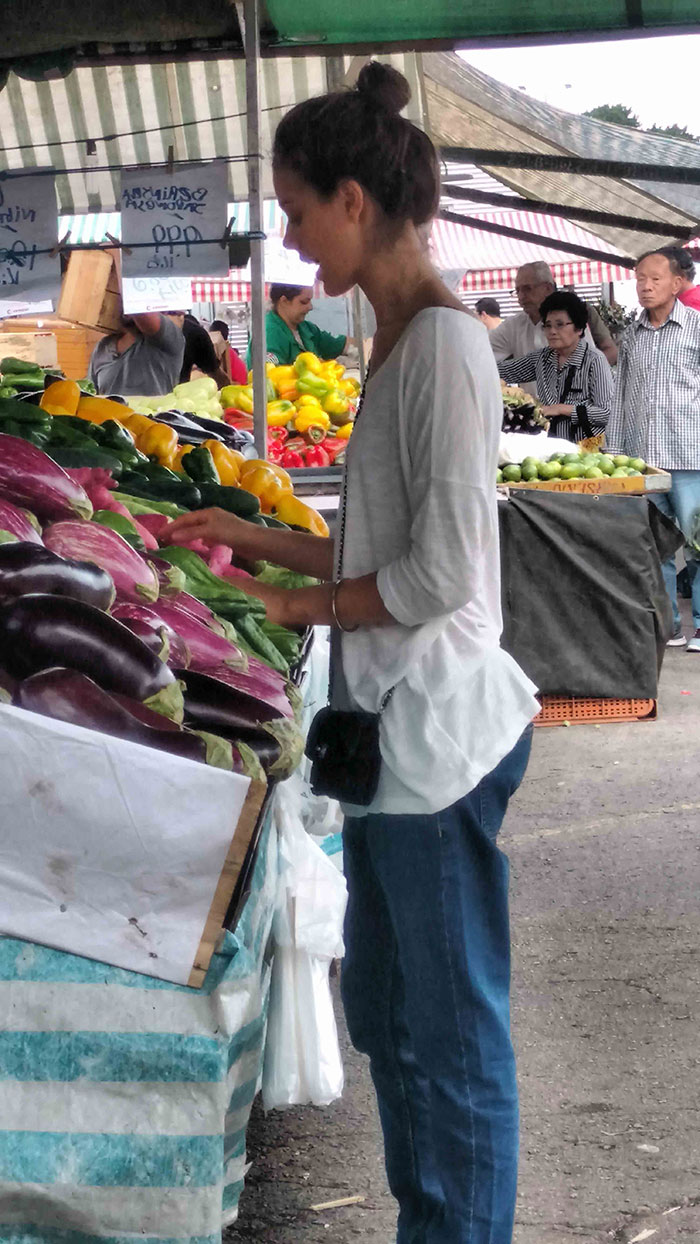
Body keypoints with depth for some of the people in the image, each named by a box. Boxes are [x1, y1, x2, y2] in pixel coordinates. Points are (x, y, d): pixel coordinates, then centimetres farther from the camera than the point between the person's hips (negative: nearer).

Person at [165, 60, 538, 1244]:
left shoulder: (444, 345, -16)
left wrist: (304, 604, -7)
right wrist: (252, 535, 16)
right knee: (384, 1013, 19)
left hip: (437, 733, -10)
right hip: (390, 730, 10)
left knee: (453, 1034, 3)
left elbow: (442, 572, -20)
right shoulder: (396, 341, 11)